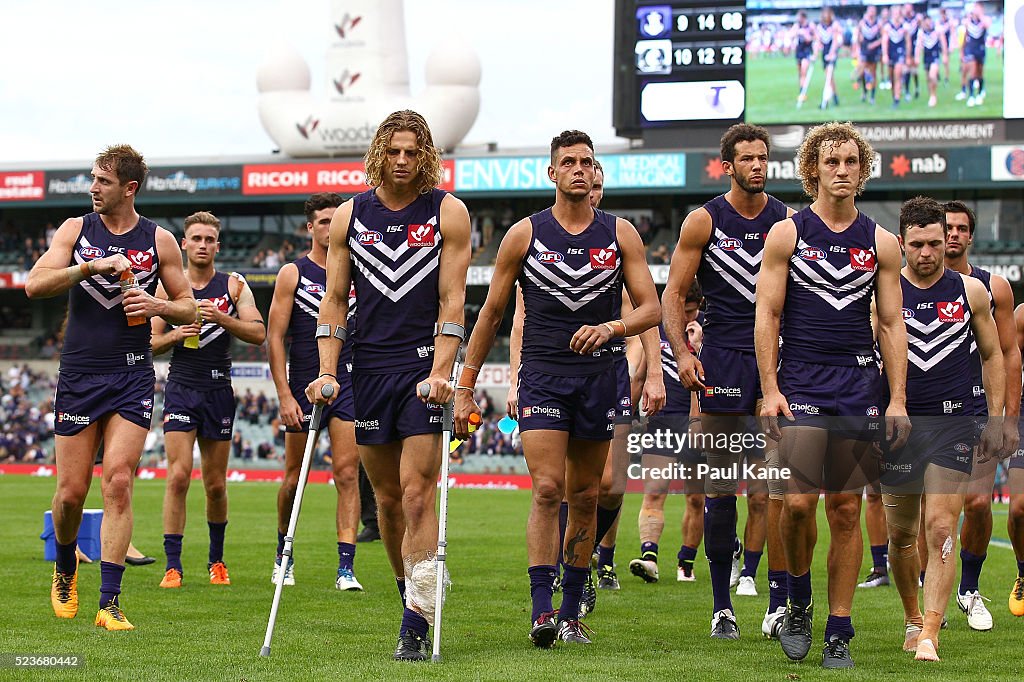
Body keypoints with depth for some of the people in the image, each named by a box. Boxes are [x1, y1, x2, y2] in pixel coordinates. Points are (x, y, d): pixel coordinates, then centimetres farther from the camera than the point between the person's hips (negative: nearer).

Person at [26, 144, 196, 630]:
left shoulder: (158, 240, 4)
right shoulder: (76, 229, 5)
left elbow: (188, 307, 11)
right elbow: (35, 284, -7)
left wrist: (157, 306, -10)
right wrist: (91, 266, -19)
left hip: (132, 378, -1)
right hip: (78, 375, 1)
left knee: (118, 484, -11)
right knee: (71, 491, 2)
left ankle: (109, 603, -9)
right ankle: (65, 566, 33)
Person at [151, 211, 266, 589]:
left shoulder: (234, 285, 5)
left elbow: (258, 333, -4)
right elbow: (151, 342, 10)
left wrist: (220, 318, -17)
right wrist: (174, 335, -11)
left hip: (219, 390, 1)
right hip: (181, 389, -1)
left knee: (216, 483, 6)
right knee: (178, 475, -14)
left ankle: (217, 559, 25)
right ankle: (172, 565, -11)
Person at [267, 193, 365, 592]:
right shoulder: (293, 274, 1)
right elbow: (275, 337, -3)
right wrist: (284, 395, -10)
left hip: (348, 386, 1)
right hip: (303, 388, -1)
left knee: (347, 474, -9)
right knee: (295, 478, 8)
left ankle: (346, 567, -12)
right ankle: (284, 555, 29)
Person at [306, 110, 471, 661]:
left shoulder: (447, 212, -1)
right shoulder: (350, 216, 7)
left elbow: (452, 300, -5)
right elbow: (335, 299, 7)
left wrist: (440, 372, -15)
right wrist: (327, 372, -3)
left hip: (425, 367, -3)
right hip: (370, 367, 4)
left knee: (416, 494, -12)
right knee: (387, 497, 9)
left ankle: (416, 624, -14)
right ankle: (411, 595, 26)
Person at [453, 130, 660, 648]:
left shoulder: (621, 235, 5)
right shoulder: (525, 235, 1)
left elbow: (651, 308, 3)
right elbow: (491, 313, 6)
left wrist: (610, 327, -19)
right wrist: (465, 387, 4)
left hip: (598, 377, 2)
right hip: (542, 376, -2)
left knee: (585, 497, 7)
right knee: (548, 489, -15)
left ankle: (571, 613, 16)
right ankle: (541, 609, -17)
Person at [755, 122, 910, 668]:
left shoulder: (881, 243, 8)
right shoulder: (787, 234, 2)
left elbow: (891, 324, 9)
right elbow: (767, 315, 1)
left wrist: (898, 400, 1)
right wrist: (770, 389, -8)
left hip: (858, 389, 2)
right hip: (799, 386, -2)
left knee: (846, 510, 2)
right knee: (798, 502, -15)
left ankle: (839, 632, 7)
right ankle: (798, 604, 9)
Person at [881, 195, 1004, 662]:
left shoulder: (970, 291, 3)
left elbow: (992, 355, 13)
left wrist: (996, 420, 6)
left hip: (952, 424, -1)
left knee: (941, 530, -14)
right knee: (900, 535, 9)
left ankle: (929, 635, -17)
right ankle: (912, 618, 32)